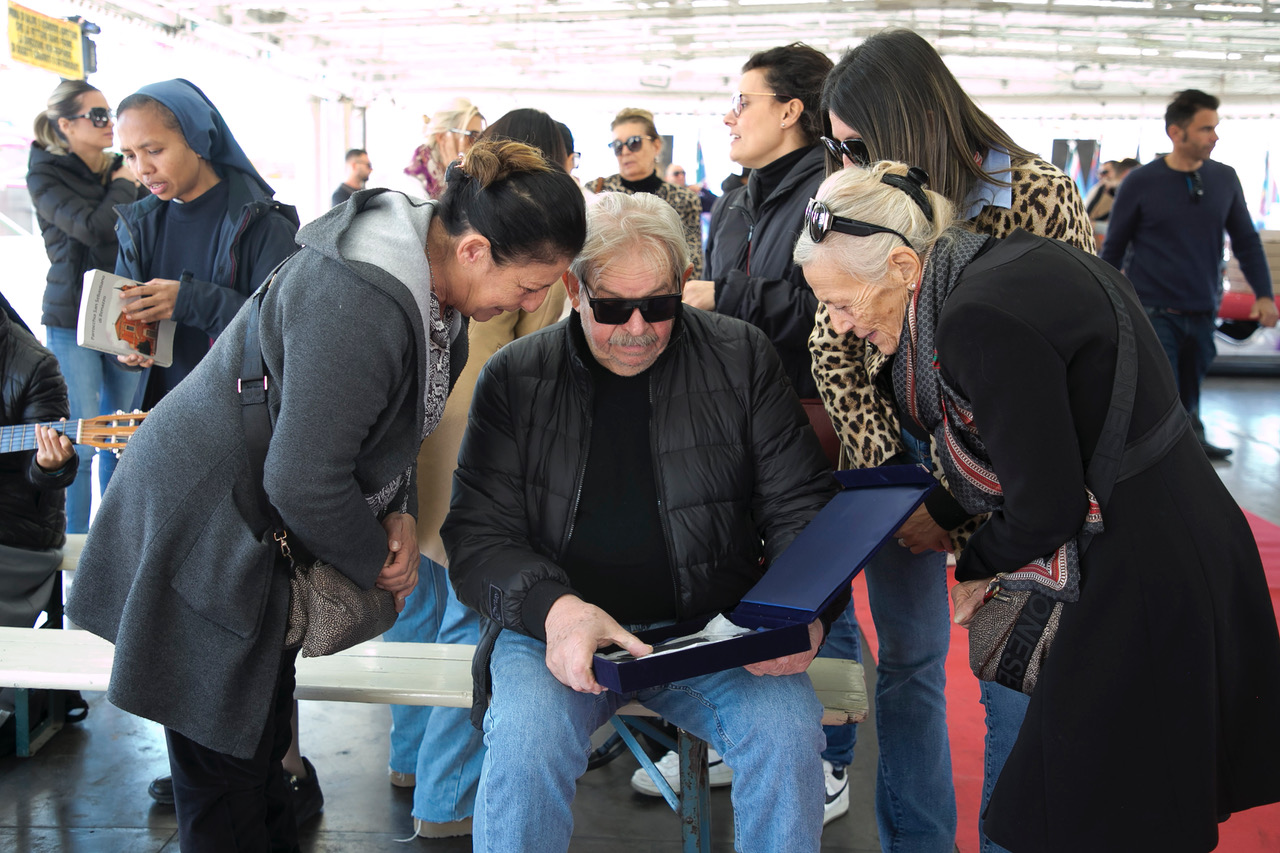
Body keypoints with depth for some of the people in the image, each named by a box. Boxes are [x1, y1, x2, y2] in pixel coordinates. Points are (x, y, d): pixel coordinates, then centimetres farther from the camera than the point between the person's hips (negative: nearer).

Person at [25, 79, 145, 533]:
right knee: (81, 443, -5)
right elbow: (91, 227, -19)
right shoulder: (46, 175, -3)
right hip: (74, 323, -5)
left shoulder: (123, 170, 11)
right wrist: (123, 187, -6)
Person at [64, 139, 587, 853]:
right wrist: (378, 562, -11)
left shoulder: (430, 280, -1)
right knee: (225, 771, 2)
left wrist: (400, 511, -2)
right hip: (201, 534, -9)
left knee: (263, 735, 21)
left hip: (261, 534, 9)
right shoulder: (360, 303, -32)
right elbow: (303, 481, -29)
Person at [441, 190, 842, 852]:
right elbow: (478, 535, -2)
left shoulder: (742, 358, 3)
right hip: (557, 625, 0)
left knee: (790, 733, -26)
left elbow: (800, 505, 5)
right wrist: (552, 608, -23)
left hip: (713, 626, 1)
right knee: (526, 746, -30)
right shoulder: (515, 377, 1)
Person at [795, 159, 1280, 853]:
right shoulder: (1004, 261, 6)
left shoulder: (979, 320, -24)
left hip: (1141, 581, -10)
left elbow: (1047, 507, -20)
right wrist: (953, 519, 18)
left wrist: (975, 567, -1)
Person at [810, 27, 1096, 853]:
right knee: (907, 658, 10)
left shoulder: (1039, 200, -12)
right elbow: (833, 345, 1)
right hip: (902, 449, 4)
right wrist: (884, 471, -11)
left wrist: (959, 506, -15)